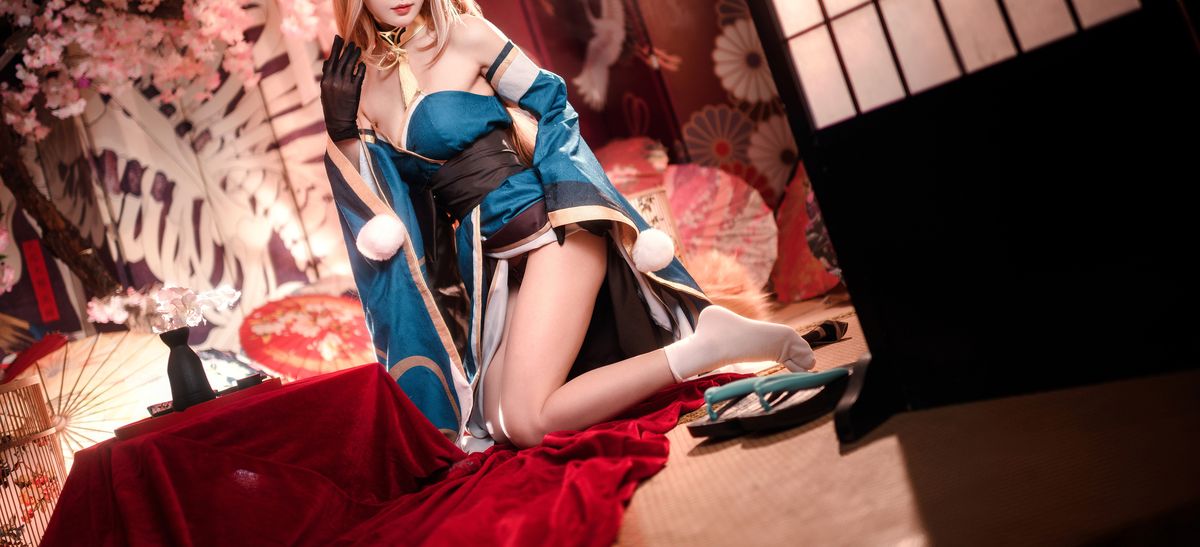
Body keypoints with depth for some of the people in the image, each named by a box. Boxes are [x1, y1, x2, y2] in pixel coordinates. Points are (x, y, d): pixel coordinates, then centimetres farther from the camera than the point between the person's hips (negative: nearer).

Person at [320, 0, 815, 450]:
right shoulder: (363, 81, 12)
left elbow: (549, 104, 1)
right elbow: (379, 220, 12)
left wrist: (575, 208, -12)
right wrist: (339, 128, 1)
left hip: (547, 227, -7)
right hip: (491, 264, 7)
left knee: (526, 421, -20)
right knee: (497, 423, -1)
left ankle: (705, 342, -11)